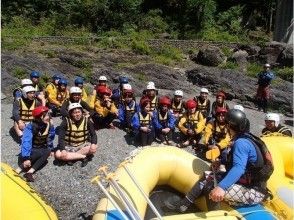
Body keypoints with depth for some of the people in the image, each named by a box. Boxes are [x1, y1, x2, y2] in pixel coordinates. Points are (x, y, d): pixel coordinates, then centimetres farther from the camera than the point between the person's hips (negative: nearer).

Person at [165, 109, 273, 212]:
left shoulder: (241, 142, -24)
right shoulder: (246, 138, 5)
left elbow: (238, 169, -39)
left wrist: (221, 187, -50)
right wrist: (221, 161, 9)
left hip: (253, 192, -10)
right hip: (248, 183, 10)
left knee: (212, 187, -24)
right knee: (208, 177, 6)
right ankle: (184, 204, 13)